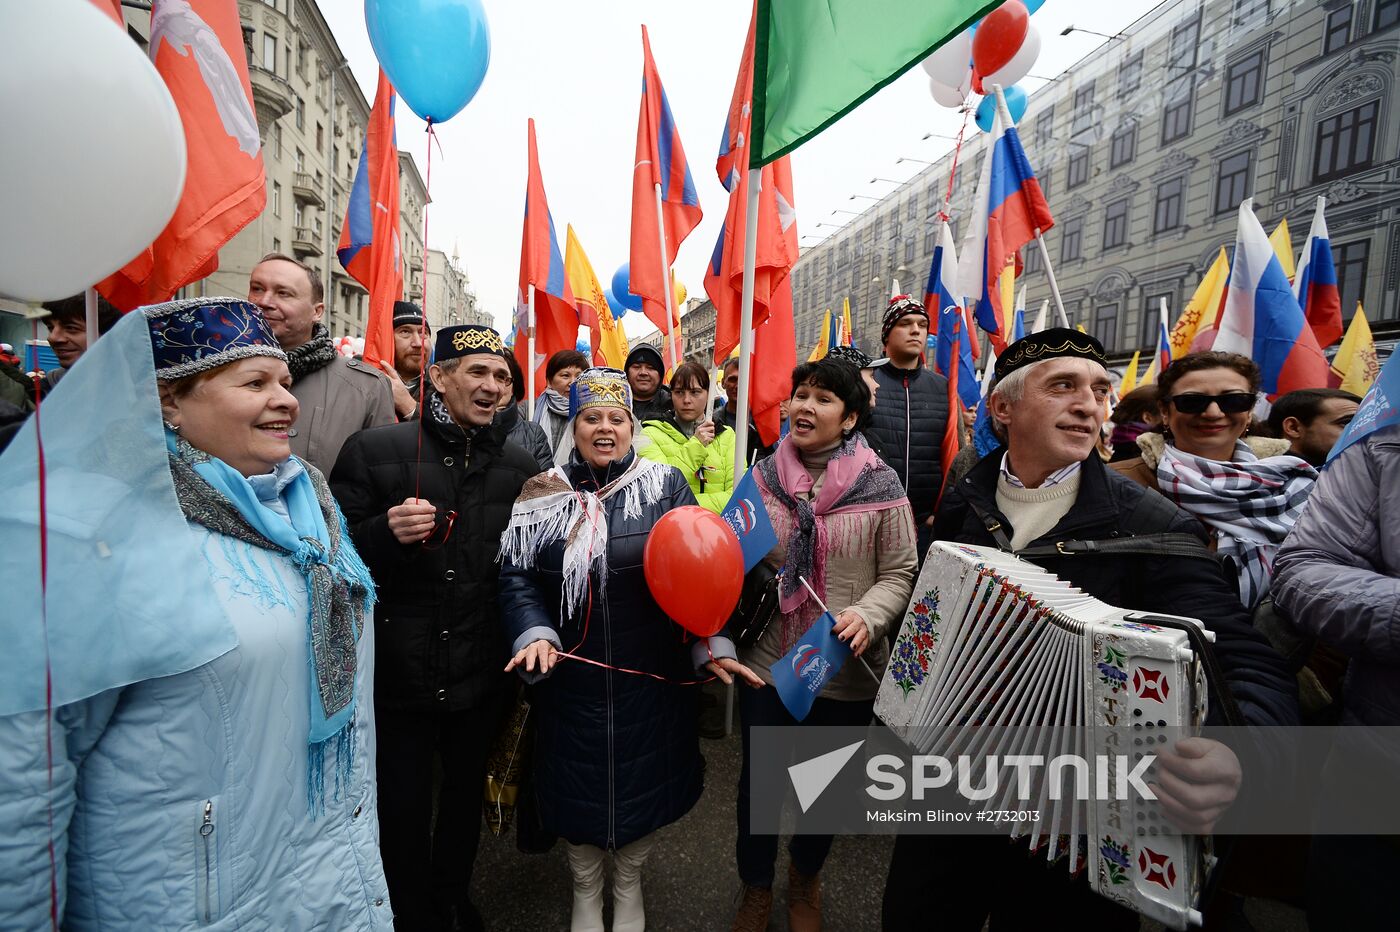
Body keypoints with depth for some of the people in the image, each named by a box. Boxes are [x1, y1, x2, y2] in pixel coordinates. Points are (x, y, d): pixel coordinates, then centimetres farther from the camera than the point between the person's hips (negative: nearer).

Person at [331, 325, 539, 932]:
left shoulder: (521, 466, 2)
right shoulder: (374, 450, -9)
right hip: (399, 671, -3)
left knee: (466, 792, 23)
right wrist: (387, 532, -25)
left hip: (482, 674, 3)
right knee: (403, 807, 14)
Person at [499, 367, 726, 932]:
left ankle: (628, 886, 48)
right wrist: (535, 634, -17)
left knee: (642, 780, 17)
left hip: (653, 675, 0)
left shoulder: (665, 484, -4)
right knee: (578, 782, 17)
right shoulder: (542, 495, -1)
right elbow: (517, 577, -2)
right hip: (571, 675, 1)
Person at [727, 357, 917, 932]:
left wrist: (867, 616, -22)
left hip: (846, 672, -1)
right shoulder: (762, 477, -2)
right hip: (767, 660, 1)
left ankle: (805, 879, 53)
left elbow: (900, 573, -5)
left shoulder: (880, 486, -9)